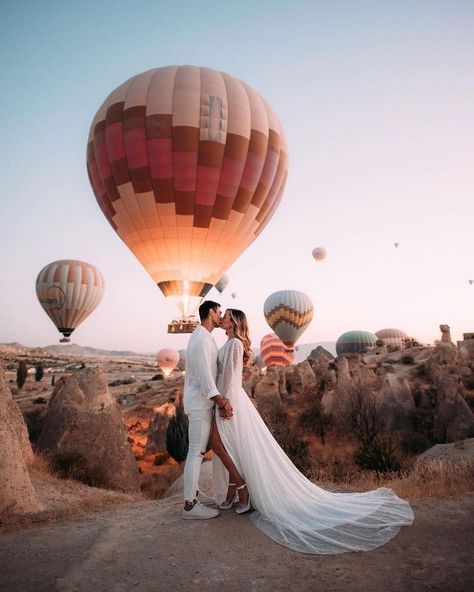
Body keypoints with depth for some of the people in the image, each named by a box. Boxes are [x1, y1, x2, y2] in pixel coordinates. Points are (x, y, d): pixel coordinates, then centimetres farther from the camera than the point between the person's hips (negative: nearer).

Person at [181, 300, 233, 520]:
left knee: (198, 450, 17)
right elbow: (204, 376, -25)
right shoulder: (202, 339, -20)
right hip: (200, 403, -10)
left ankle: (192, 493, 28)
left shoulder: (203, 337, 14)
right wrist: (221, 401, -21)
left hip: (202, 401, 10)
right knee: (196, 452, -4)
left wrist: (221, 399, 4)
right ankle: (190, 505, 3)